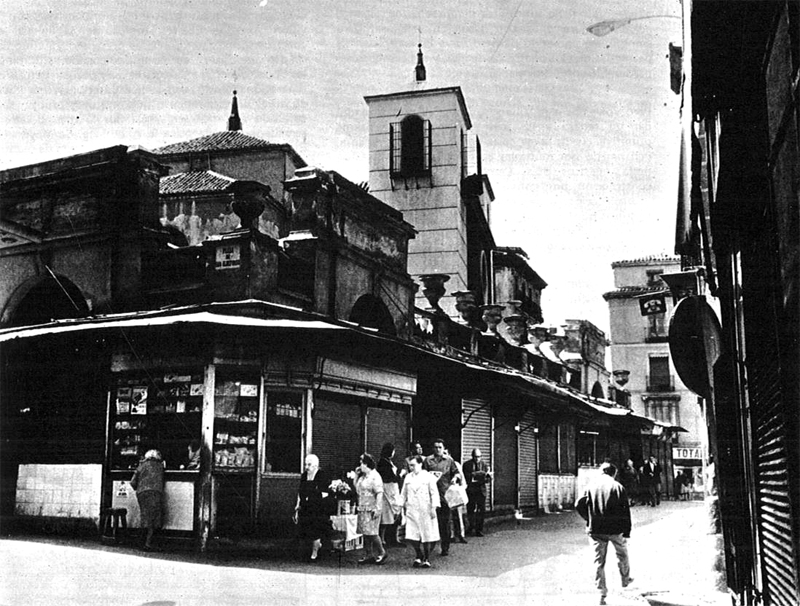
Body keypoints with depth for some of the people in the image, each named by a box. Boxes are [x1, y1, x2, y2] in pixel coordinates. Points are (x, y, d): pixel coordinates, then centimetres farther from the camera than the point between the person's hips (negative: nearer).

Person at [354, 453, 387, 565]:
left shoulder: (375, 476, -12)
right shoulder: (363, 476, 14)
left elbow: (379, 493, -17)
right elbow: (356, 488, 22)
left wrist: (377, 508, -22)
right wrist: (356, 475, 12)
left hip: (371, 509, -9)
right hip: (363, 508, 9)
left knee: (372, 533, -8)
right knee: (365, 533, 9)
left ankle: (381, 553, 6)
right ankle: (368, 555, 15)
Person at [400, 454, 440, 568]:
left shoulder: (428, 477, -2)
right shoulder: (408, 477, 9)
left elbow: (434, 493, -4)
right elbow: (404, 494, 17)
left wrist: (434, 508, -10)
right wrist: (403, 506, 14)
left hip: (425, 511, -3)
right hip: (411, 511, 3)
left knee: (427, 536, 2)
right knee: (411, 536, -5)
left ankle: (426, 560, 16)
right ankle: (418, 556, 18)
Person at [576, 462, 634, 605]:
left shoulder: (591, 486, 0)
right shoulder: (618, 487, -4)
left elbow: (579, 504, -6)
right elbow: (626, 511, -6)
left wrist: (589, 519, 9)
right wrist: (627, 532, -2)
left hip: (596, 530, 1)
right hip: (615, 529, -1)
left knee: (599, 560, 8)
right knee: (622, 554, 26)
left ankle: (602, 593, 6)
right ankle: (625, 579, 44)